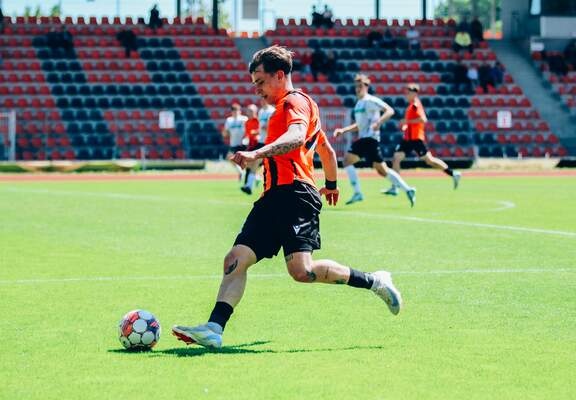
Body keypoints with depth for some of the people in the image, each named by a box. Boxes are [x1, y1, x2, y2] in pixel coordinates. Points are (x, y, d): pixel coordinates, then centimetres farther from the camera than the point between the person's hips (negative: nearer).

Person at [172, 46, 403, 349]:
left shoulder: (294, 102, -2)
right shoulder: (290, 106, 30)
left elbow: (296, 137, -25)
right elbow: (326, 149, 41)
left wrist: (257, 154, -39)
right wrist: (331, 185, 55)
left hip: (294, 193, -10)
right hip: (275, 198, 10)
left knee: (302, 271, -21)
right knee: (236, 260, -5)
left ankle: (374, 281, -3)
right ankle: (214, 329, -15)